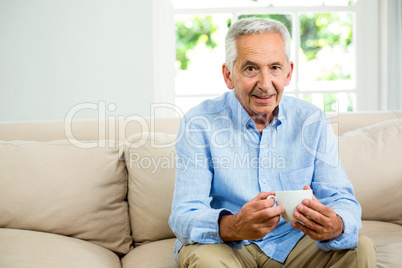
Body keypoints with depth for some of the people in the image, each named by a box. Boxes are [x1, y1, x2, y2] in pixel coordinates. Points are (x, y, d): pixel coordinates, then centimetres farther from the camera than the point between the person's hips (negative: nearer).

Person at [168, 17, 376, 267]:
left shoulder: (313, 122, -4)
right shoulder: (198, 123, -14)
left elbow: (341, 199, -7)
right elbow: (184, 216, -20)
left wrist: (335, 226, -34)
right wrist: (233, 227, -43)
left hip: (293, 243, 3)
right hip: (226, 245, -2)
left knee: (361, 247, -19)